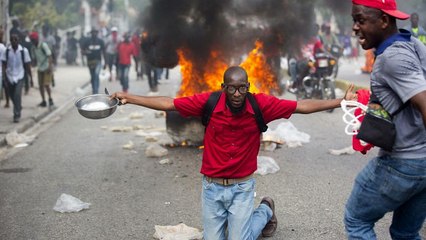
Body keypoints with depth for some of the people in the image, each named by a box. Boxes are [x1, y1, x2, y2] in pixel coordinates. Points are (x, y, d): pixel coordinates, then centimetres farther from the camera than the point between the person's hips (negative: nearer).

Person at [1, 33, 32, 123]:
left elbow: (27, 65, 0)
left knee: (17, 95, -17)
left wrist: (31, 77, 1)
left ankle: (16, 115, -8)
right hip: (9, 77, 3)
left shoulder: (24, 50, -6)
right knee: (12, 96, 12)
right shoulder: (7, 50, -3)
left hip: (19, 76, -3)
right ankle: (18, 107, 41)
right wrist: (4, 77, -8)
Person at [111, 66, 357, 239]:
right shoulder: (209, 102, -15)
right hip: (212, 186, 1)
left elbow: (302, 106, -10)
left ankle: (265, 211, 30)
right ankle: (234, 217, 40)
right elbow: (168, 103, -10)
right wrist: (129, 98, -11)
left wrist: (341, 101, -12)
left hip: (242, 187, -1)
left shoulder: (261, 104, -15)